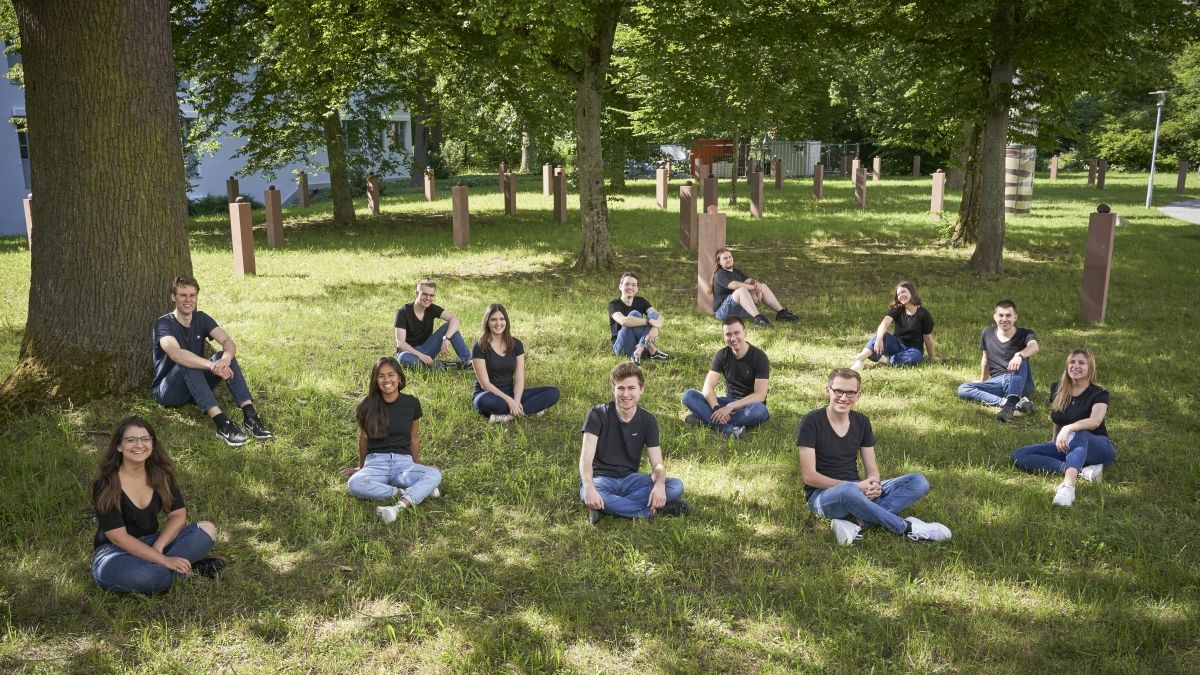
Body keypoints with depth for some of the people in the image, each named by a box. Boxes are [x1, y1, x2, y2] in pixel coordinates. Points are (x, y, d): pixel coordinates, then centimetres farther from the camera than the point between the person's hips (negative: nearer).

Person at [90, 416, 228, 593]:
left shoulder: (160, 474, -1)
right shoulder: (105, 485, -17)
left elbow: (178, 515, -2)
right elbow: (118, 537, -21)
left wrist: (157, 548, -20)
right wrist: (164, 560, -27)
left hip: (151, 542, 5)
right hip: (114, 554, -5)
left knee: (207, 530, -14)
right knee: (145, 577, -38)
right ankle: (186, 566, -13)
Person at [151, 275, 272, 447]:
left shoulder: (201, 319, 1)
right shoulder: (164, 324, -15)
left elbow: (228, 342, -16)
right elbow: (176, 354, -36)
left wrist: (226, 359, -41)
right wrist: (213, 365, -49)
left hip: (197, 386, 5)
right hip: (168, 392, -5)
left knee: (225, 356, -21)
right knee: (186, 363, -35)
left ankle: (249, 415, -36)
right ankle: (221, 423, -50)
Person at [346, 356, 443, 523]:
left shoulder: (411, 403, 0)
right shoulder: (367, 406, -1)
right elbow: (364, 438, 14)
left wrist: (417, 465, 23)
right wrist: (361, 467, 25)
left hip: (404, 462, 1)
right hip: (375, 462, 0)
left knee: (435, 475, -30)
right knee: (354, 484, -35)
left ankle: (398, 507, -45)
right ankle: (414, 491, -27)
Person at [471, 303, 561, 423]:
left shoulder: (516, 345, 4)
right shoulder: (479, 348, -8)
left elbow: (519, 379, -2)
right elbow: (485, 383, -14)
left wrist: (516, 400, -22)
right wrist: (509, 400, -25)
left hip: (510, 394, 5)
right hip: (488, 395, -4)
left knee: (553, 392, -14)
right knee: (484, 401, -42)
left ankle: (508, 416, -28)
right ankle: (528, 409, -25)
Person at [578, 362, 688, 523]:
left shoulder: (648, 421, 0)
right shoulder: (598, 414, -11)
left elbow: (657, 464, -5)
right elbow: (586, 458, -21)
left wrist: (659, 484, -30)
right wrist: (589, 488, -41)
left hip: (630, 478, 4)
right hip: (601, 478, -4)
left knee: (676, 486, -20)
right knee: (589, 495, -40)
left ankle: (611, 505, -25)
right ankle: (653, 510, -26)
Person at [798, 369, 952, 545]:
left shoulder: (862, 422, 7)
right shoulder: (811, 422, -10)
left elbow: (871, 468, 8)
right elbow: (809, 476, -14)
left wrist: (874, 484, -18)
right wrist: (855, 486, -21)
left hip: (858, 491, 6)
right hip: (823, 494, -6)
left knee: (918, 482, -13)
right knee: (848, 491, -43)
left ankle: (857, 523, -29)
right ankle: (904, 527, -20)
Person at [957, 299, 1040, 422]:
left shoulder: (1025, 334, -3)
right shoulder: (987, 333, 9)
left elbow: (1034, 347, -27)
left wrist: (1019, 355, -48)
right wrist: (982, 381, 29)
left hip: (1020, 384, -4)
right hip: (997, 382, 4)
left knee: (1020, 360, -34)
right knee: (962, 389, -21)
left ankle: (1010, 405, -50)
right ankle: (1011, 402, -36)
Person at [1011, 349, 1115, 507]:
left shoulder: (1099, 393, -9)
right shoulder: (1058, 389, 7)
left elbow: (1095, 421, -30)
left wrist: (1068, 429, -45)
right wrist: (1055, 442, 14)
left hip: (1097, 448, -6)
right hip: (1065, 447, 6)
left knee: (1077, 435, -41)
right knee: (1018, 456, -18)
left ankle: (1068, 485, -63)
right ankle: (1081, 470, -30)